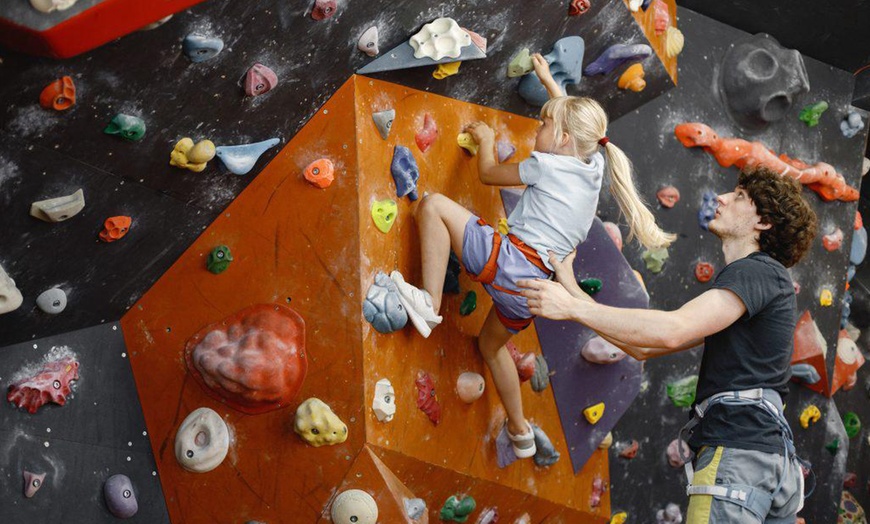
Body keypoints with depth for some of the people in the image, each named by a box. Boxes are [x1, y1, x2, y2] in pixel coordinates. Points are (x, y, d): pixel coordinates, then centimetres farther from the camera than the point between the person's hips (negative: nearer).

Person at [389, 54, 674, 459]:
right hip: (535, 284, 9)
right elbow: (572, 115, 33)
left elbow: (488, 173, 6)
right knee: (491, 344, 32)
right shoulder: (593, 163, 12)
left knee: (432, 205, -8)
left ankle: (429, 303, -17)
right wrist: (546, 78, 44)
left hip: (509, 261, -8)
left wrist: (486, 140, 25)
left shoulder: (547, 164, -7)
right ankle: (520, 431, 37)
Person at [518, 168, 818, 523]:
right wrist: (573, 291, 17)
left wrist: (572, 307, -16)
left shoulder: (759, 271, -5)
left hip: (739, 452, -10)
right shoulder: (731, 293, 26)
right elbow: (644, 348, 20)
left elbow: (672, 331, -20)